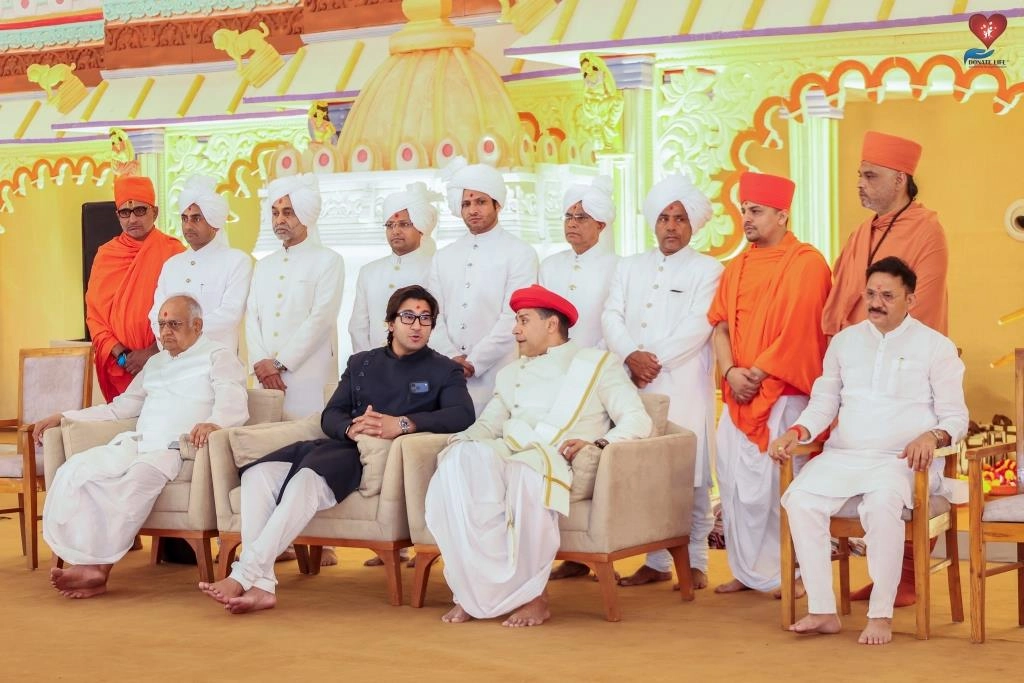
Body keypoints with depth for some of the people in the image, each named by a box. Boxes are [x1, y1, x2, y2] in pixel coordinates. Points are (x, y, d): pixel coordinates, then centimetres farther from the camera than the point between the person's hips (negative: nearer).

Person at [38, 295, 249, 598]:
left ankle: (101, 565, -33)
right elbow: (120, 408, 32)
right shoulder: (156, 363, 30)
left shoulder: (218, 357, 7)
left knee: (140, 476, -38)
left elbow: (234, 404, -11)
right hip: (136, 444, 7)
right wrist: (63, 417, 24)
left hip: (177, 449, -7)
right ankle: (83, 560, -29)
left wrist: (213, 423, -35)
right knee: (74, 473, -19)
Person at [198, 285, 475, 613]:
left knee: (308, 477, -34)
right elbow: (330, 415, 16)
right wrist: (350, 428, -9)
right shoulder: (361, 363, 27)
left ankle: (243, 576, -38)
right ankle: (260, 585, -32)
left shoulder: (444, 370, 13)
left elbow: (463, 414, -7)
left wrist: (403, 424, -19)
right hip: (343, 445, 5)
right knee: (259, 472, -22)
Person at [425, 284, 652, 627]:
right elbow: (486, 426, 23)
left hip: (553, 460, -4)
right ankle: (475, 591, -32)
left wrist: (598, 443, -14)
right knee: (460, 460, -32)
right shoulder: (510, 374, 32)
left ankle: (529, 594, -28)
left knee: (529, 472, -41)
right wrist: (461, 441, -1)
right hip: (502, 456, 4)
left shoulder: (598, 364, 15)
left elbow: (637, 420, 4)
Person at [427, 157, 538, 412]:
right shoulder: (443, 258, 17)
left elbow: (512, 317, -7)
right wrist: (453, 358, -6)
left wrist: (474, 362, -11)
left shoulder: (520, 254, 1)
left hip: (497, 376, -4)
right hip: (449, 377, 4)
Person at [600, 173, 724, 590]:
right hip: (634, 385, 4)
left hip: (684, 387, -4)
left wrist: (655, 360, -13)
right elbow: (612, 317, 6)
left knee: (689, 476, -4)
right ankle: (656, 561, 11)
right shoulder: (629, 267, 18)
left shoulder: (707, 270, 5)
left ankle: (695, 562, 5)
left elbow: (697, 326, -7)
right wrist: (631, 355, -12)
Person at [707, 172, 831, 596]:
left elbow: (799, 330, -12)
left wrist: (759, 373, -13)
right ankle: (748, 570, 13)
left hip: (783, 394, -6)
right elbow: (720, 324, 9)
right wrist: (731, 371, -7)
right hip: (738, 395, 6)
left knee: (779, 482, -9)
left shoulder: (806, 264, -6)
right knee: (736, 481, 4)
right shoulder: (737, 268, 14)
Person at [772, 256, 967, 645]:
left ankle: (881, 615, -28)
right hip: (842, 456, 4)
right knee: (800, 499, -26)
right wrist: (798, 432, -1)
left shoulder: (936, 347, 5)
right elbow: (823, 402, 19)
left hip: (901, 460, -4)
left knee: (882, 503, -37)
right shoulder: (845, 341, 18)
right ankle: (822, 611, -22)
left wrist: (932, 436, -19)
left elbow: (956, 417, 3)